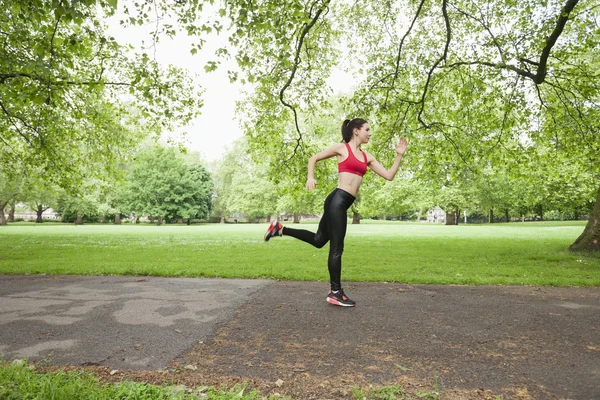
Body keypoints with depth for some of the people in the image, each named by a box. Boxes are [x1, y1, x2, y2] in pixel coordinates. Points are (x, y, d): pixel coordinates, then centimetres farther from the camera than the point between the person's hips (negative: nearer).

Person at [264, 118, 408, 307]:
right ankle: (335, 293, 8)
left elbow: (389, 175, 14)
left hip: (343, 203, 8)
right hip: (337, 200, -8)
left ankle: (280, 229, 27)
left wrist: (399, 155, 7)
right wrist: (310, 178, -8)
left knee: (319, 240, 18)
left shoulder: (367, 157, 18)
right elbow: (314, 158, 7)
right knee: (336, 248, -2)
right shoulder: (342, 148, 0)